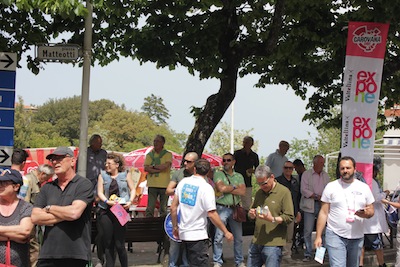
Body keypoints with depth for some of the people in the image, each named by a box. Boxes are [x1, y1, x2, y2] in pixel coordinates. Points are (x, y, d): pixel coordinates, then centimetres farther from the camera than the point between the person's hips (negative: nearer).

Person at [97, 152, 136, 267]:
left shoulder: (125, 175, 8)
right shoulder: (102, 175, 9)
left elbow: (133, 189, 14)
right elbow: (100, 192, 3)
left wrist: (130, 201, -3)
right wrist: (107, 201, -14)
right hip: (106, 212, 2)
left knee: (119, 243, -4)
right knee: (108, 243, 4)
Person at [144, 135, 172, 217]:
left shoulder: (168, 154, 5)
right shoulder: (149, 154, 12)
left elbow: (165, 166, -12)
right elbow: (146, 168, -1)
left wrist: (153, 166, -3)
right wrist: (159, 170, -9)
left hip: (164, 185, -2)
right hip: (152, 185, 2)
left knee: (163, 209, 2)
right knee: (150, 209, -2)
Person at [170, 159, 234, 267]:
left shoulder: (183, 182, 3)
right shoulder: (206, 188, -13)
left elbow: (173, 207, 6)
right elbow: (212, 214, -17)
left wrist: (175, 227, 17)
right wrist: (226, 232, -9)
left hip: (183, 233, 6)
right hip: (197, 236, -6)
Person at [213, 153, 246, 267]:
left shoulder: (239, 176, 13)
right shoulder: (218, 174, 3)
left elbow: (242, 191, -2)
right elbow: (221, 188, -14)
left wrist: (227, 188, -6)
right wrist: (235, 187, -2)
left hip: (235, 209, 4)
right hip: (222, 208, -4)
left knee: (238, 237, 9)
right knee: (219, 237, -6)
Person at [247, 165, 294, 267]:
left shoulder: (284, 192, -5)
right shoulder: (259, 193, 15)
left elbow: (289, 218, -10)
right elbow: (252, 216, 24)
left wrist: (272, 219, -24)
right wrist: (251, 214, 1)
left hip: (273, 244, -6)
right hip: (256, 242, 6)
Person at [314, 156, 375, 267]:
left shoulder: (364, 187, 7)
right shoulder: (331, 187, 0)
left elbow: (371, 211, 10)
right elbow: (323, 213, 0)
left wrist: (366, 213, -15)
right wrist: (318, 236, -6)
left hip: (357, 237, 3)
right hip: (335, 236, -3)